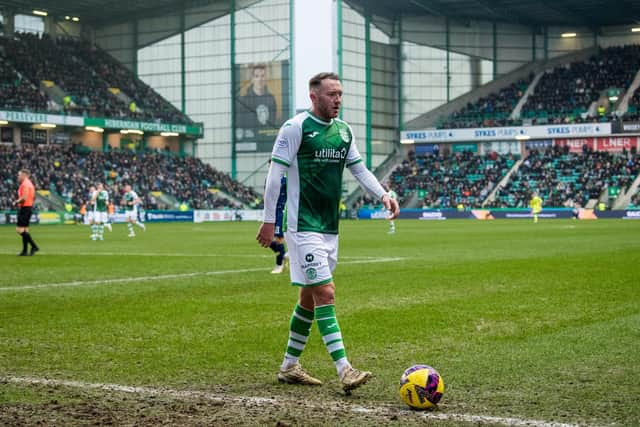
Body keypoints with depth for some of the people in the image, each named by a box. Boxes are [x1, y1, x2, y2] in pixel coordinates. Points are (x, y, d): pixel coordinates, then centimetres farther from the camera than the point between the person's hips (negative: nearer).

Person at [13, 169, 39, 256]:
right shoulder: (30, 184, 17)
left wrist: (16, 202, -8)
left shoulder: (25, 184, -15)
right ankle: (25, 251, 11)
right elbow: (33, 198, 23)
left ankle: (34, 246, -15)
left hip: (25, 208, -10)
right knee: (25, 230, 11)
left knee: (19, 229, -11)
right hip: (29, 207, 10)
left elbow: (24, 198, -24)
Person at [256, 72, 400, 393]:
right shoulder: (295, 127, -10)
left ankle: (289, 366, 23)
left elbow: (359, 170, 17)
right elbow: (276, 172, -9)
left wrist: (383, 194, 1)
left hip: (330, 227, 8)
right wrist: (269, 220, -10)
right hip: (304, 226, -8)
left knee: (309, 297, 12)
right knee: (325, 293, -13)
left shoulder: (344, 130, 12)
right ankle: (344, 370, -15)